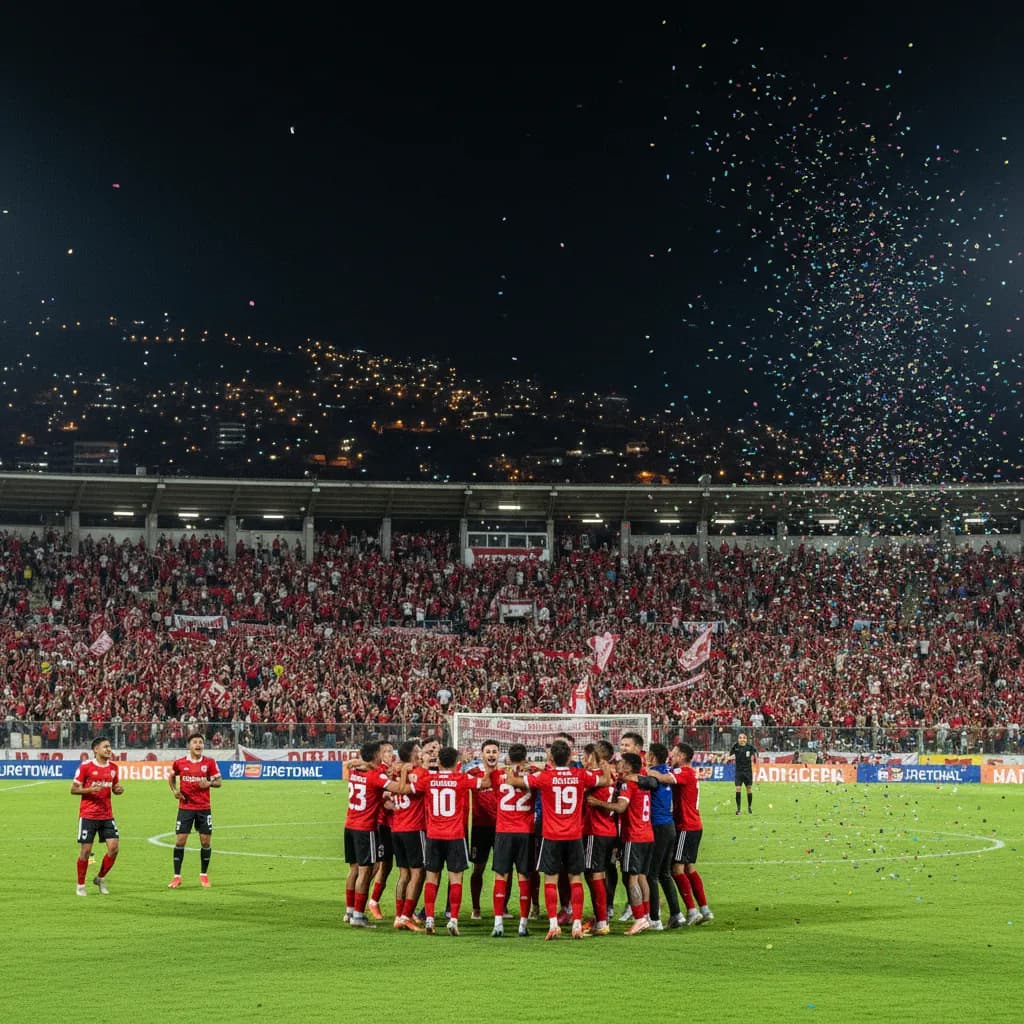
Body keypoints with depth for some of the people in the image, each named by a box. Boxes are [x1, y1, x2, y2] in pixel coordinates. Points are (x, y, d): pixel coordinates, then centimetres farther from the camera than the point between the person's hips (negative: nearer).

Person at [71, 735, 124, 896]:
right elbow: (74, 789, -5)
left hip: (107, 815, 5)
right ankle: (80, 886, 12)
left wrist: (119, 789, -3)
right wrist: (90, 790, -21)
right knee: (85, 850, -3)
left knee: (114, 846, -6)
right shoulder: (85, 766, -8)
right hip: (88, 815, -5)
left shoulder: (113, 766, 9)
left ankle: (100, 879, 14)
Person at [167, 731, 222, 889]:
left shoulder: (210, 762, -3)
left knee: (205, 841, 1)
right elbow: (171, 777, 17)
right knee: (180, 840, -4)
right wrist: (174, 790, 0)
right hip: (185, 807, 0)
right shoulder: (180, 763, -1)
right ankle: (177, 877, 5)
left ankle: (204, 875, 18)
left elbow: (218, 782, 3)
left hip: (204, 808, 0)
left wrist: (209, 783, -18)